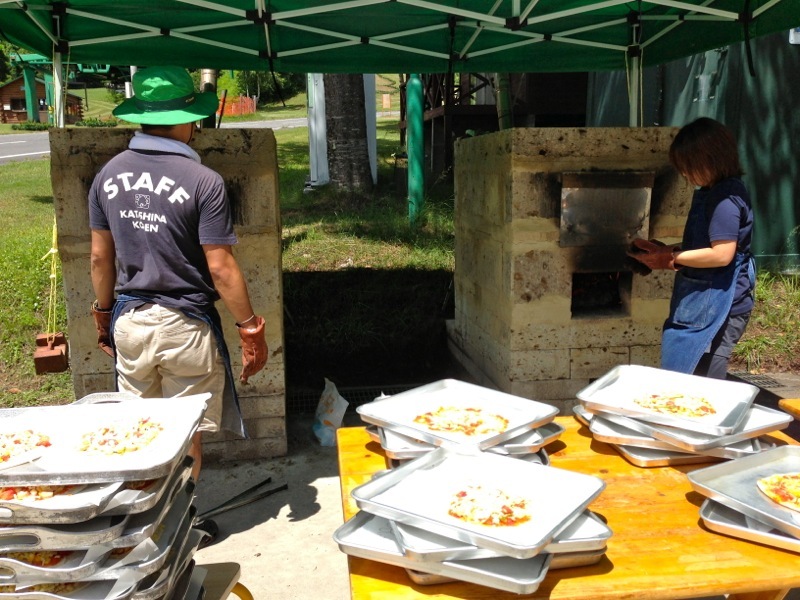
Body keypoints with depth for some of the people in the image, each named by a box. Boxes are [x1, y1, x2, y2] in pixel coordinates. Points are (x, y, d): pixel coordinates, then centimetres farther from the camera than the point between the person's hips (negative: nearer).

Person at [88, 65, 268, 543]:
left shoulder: (109, 175, 1)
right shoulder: (203, 181, -16)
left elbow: (100, 258, 7)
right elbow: (220, 268, -17)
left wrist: (104, 315, 19)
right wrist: (252, 328, -8)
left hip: (129, 321, 6)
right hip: (184, 325, -5)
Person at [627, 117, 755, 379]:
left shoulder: (726, 197, -17)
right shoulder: (707, 193, 13)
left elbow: (721, 254, -23)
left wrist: (671, 259, -15)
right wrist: (665, 250, 5)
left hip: (717, 306, -10)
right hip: (702, 301, 10)